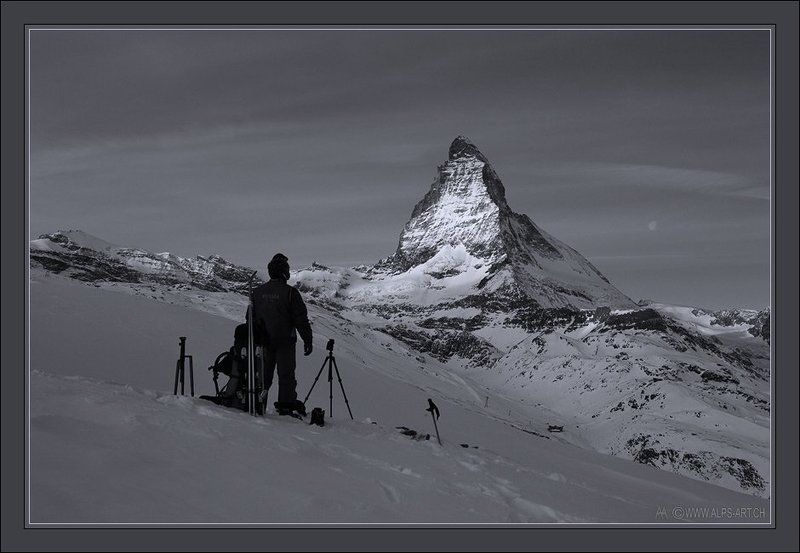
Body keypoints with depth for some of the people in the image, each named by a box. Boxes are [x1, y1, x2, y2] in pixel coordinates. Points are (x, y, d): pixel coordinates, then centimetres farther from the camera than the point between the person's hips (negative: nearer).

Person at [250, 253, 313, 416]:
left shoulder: (257, 292, 4)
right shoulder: (290, 292, -12)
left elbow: (251, 318, 12)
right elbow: (301, 319, -10)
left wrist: (254, 340, 21)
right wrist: (308, 340, -3)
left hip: (264, 341, 5)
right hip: (285, 341, -4)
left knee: (264, 374, 15)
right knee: (286, 374, 3)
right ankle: (286, 404, 2)